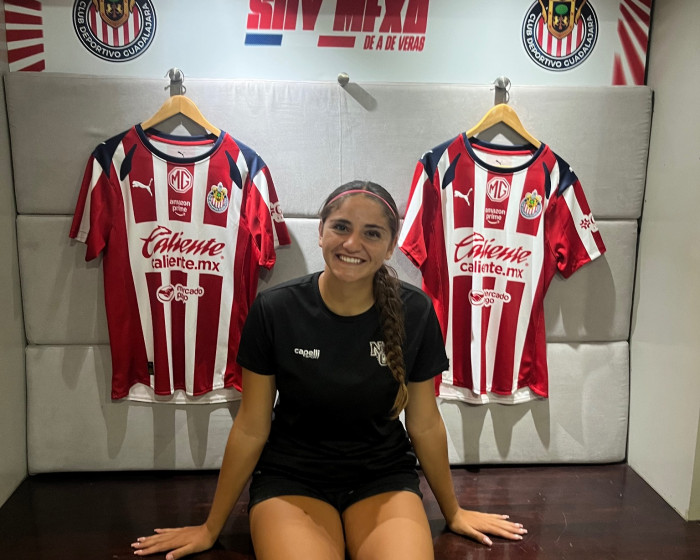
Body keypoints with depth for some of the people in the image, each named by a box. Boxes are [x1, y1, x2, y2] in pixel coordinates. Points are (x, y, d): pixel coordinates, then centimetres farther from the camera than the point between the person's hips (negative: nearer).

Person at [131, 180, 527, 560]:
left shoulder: (414, 312, -11)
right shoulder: (275, 309, -14)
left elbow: (425, 424, 2)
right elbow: (251, 428, -3)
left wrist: (453, 512, 13)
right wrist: (212, 528, 5)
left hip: (384, 477, 2)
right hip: (291, 477, -1)